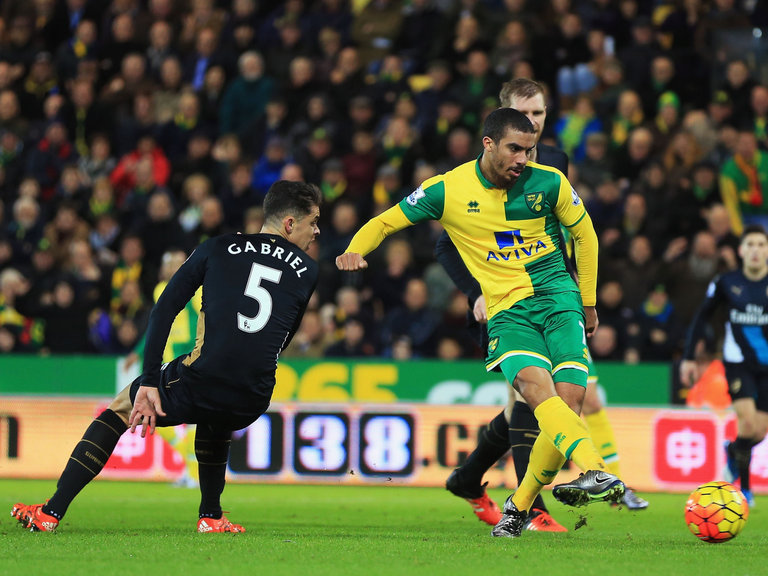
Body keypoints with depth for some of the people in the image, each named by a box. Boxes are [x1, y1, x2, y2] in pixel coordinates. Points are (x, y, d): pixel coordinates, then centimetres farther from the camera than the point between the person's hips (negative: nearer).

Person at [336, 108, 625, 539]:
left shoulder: (549, 182, 0)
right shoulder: (447, 190, -2)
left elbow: (584, 234, 16)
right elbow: (385, 222, 8)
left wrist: (588, 302, 19)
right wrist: (355, 251, -13)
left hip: (557, 294, 1)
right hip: (506, 309, -1)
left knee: (569, 397, -15)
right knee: (537, 385, -29)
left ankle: (520, 505, 5)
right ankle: (595, 472, -48)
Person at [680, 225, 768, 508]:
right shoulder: (726, 283, -3)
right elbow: (702, 317, 8)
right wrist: (689, 357, 5)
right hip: (738, 364, -2)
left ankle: (733, 451, 36)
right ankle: (743, 487, 0)